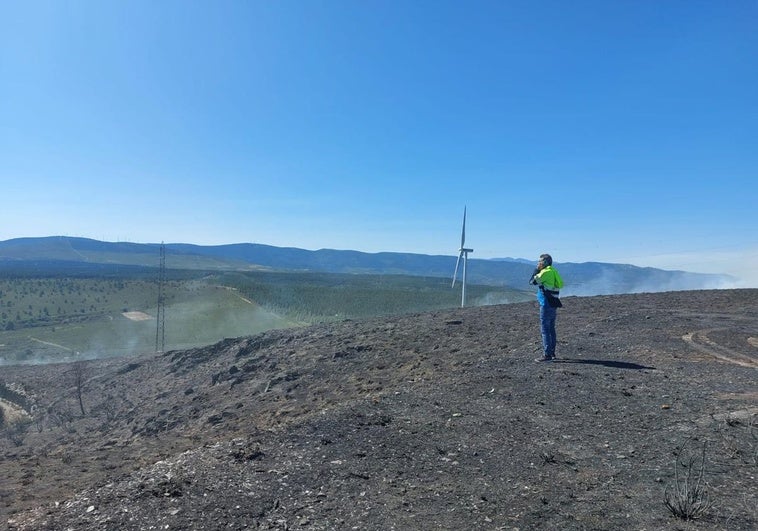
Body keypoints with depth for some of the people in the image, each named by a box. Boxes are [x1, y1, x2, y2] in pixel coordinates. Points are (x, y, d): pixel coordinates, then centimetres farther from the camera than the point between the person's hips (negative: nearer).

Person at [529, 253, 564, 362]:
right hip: (553, 304, 9)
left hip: (547, 304, -9)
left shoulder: (546, 272, -14)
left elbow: (532, 282, -12)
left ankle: (547, 355, -7)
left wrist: (537, 269, -2)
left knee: (545, 329, -7)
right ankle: (552, 353, 22)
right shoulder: (554, 271, 13)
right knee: (551, 329, 15)